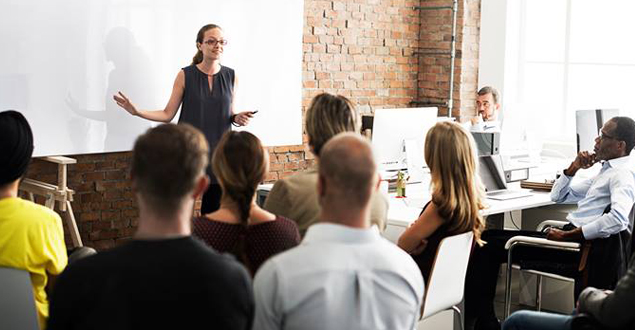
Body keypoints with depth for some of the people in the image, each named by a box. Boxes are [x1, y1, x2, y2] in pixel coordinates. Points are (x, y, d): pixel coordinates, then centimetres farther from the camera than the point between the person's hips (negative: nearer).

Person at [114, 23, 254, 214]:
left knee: (213, 212, 5)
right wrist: (137, 111, -13)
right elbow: (168, 114, -1)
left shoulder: (231, 76, 4)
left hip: (219, 151, 2)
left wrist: (237, 118, -7)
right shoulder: (185, 75, -3)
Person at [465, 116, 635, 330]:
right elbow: (557, 196, 26)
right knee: (490, 238, 4)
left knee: (488, 246, -12)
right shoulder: (606, 171, 21)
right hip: (571, 235, 10)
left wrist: (568, 236, -25)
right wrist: (574, 168, 9)